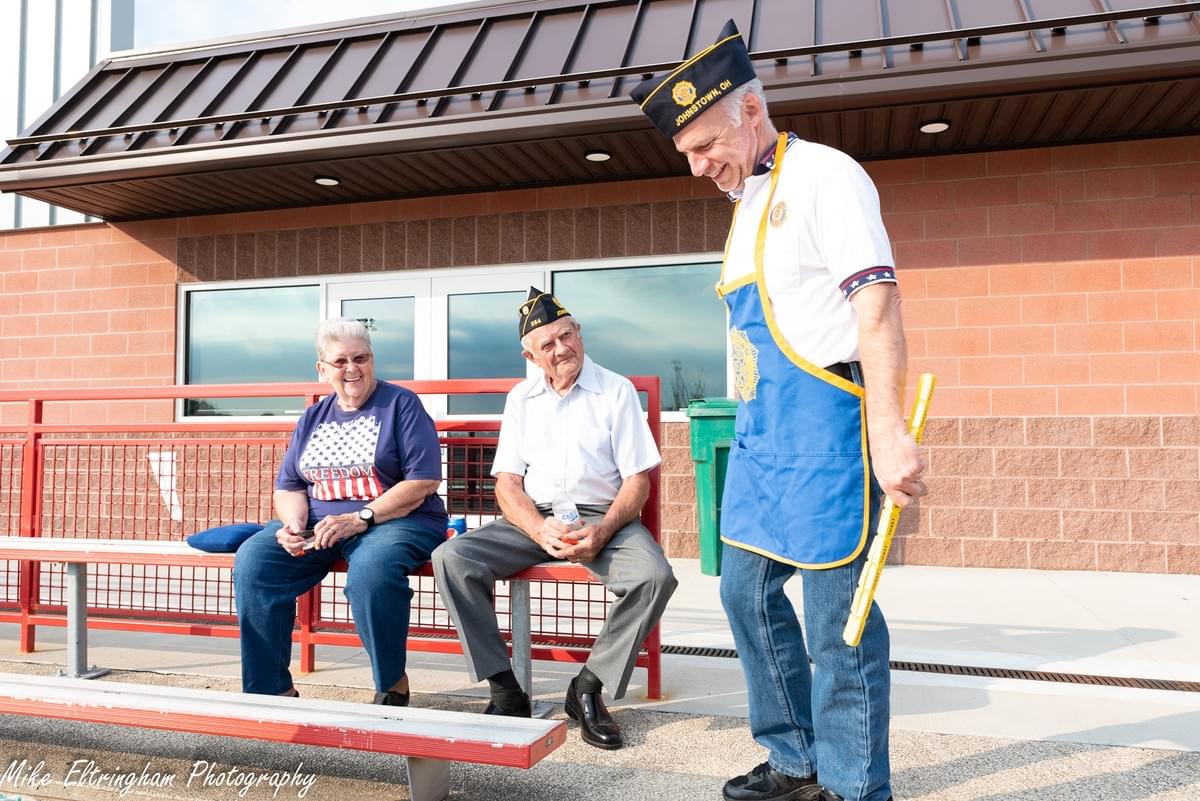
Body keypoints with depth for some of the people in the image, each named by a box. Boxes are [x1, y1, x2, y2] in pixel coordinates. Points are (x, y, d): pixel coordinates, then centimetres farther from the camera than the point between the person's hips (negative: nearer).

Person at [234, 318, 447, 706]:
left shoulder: (401, 404, 1)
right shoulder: (313, 418, 18)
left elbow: (424, 480, -10)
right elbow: (288, 487, 16)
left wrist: (358, 519, -18)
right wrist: (294, 524, -9)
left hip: (395, 521, -5)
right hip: (318, 524, 5)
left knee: (369, 570, -37)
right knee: (252, 560, -19)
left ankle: (393, 686, -15)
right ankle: (273, 688, -9)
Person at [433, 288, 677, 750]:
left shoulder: (616, 391, 3)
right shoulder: (520, 399, 13)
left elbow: (637, 480, -1)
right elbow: (507, 482, 6)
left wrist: (603, 531, -20)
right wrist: (540, 529, -15)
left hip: (601, 517, -2)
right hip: (532, 519, 3)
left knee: (654, 576, -32)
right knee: (452, 558, -20)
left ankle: (589, 688, -12)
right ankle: (505, 691, -13)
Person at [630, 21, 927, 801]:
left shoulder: (824, 174, -7)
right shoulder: (749, 201, 19)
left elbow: (877, 304, -17)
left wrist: (888, 432, -24)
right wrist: (753, 428, 17)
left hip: (822, 415, -9)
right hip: (760, 423, 9)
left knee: (836, 609, -3)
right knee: (747, 591, 13)